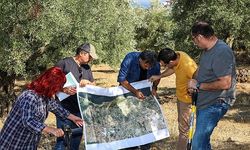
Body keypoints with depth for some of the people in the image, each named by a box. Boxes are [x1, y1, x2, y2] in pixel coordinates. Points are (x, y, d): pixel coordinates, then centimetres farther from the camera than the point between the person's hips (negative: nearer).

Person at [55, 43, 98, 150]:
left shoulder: (86, 68, 16)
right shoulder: (64, 63, -7)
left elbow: (93, 84, 19)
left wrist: (88, 83, -3)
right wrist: (64, 90, -24)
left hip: (81, 109, 7)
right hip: (65, 109, -7)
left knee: (77, 137, 13)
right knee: (63, 137, -6)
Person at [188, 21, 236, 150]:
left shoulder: (222, 53, -23)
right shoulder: (207, 50, 8)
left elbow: (225, 84, -28)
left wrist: (198, 85, -18)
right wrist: (193, 80, 2)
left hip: (215, 104, -10)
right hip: (204, 101, 10)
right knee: (203, 139, 20)